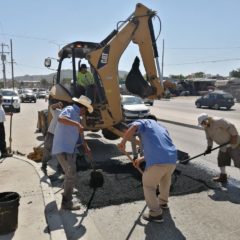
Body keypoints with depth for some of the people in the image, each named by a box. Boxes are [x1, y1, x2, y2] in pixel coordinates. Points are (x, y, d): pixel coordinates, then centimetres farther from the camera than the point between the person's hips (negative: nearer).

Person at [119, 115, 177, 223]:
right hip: (172, 159, 7)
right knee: (165, 180, 35)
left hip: (157, 162, -7)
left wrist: (123, 141, 1)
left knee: (148, 185, 16)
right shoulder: (161, 128, 34)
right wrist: (140, 159, 39)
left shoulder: (144, 122, 15)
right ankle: (163, 202, 55)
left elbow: (134, 127, -11)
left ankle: (156, 214, 23)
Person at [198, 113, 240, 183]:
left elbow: (231, 126, -26)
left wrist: (234, 137, -24)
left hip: (233, 144, -9)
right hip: (224, 146, 9)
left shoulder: (218, 121, -25)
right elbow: (209, 138, 11)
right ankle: (223, 177, 28)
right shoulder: (206, 128, 2)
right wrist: (209, 147, 2)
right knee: (221, 160, 14)